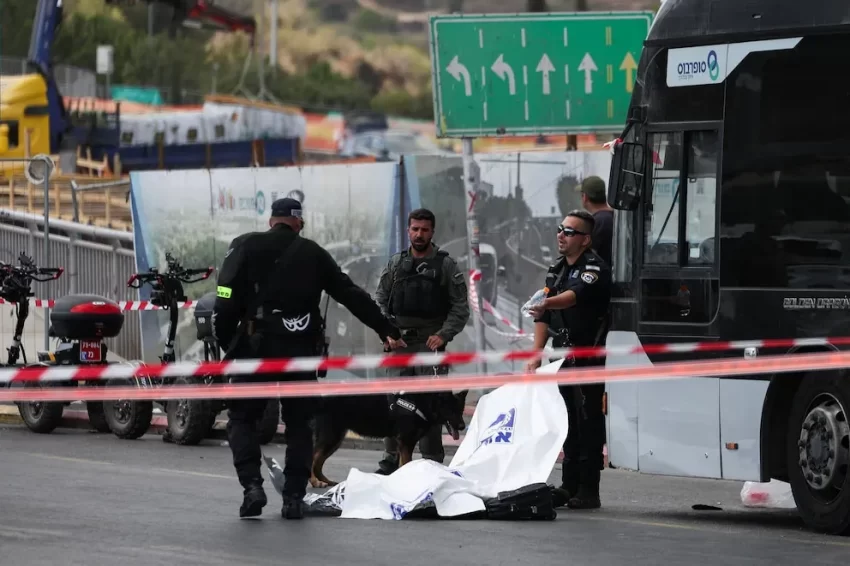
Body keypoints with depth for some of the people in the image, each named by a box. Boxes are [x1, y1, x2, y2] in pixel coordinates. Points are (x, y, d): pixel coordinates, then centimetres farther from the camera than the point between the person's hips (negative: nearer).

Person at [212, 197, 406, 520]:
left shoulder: (246, 246, 4)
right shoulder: (313, 254, 11)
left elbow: (227, 300, -5)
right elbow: (353, 296, 15)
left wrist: (225, 342, 4)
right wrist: (387, 331, 21)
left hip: (256, 347, -2)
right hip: (301, 349, 2)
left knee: (242, 418, 8)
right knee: (298, 423, 13)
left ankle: (252, 485, -11)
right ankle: (294, 497, 6)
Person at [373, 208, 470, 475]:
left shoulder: (446, 265, 2)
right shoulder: (395, 264, 11)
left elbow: (460, 307, 0)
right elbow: (381, 301, 15)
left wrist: (443, 335, -11)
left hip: (431, 344, -3)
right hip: (398, 343, 3)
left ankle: (432, 463, -3)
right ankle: (391, 460, 8)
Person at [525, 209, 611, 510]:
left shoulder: (595, 268, -8)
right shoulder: (556, 271, 18)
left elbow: (577, 294, -29)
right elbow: (543, 318, 18)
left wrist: (548, 303, -47)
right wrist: (536, 354, 8)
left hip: (589, 357, -8)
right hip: (563, 357, 8)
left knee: (588, 422, -9)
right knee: (568, 423, 9)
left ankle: (588, 490, -9)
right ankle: (569, 486, 13)